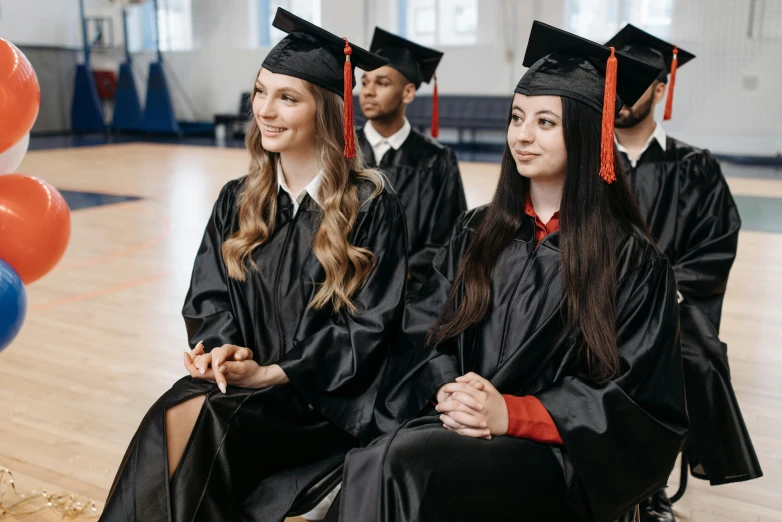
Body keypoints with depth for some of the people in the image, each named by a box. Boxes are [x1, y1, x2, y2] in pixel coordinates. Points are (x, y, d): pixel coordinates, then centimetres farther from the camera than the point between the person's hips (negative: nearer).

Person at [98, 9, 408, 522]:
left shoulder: (373, 208, -7)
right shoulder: (237, 201, 9)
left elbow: (368, 327, -9)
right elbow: (207, 299, 10)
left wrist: (269, 374, -17)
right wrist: (223, 349, -13)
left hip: (328, 399, -4)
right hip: (240, 380, 4)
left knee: (200, 422, -29)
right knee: (168, 418, -27)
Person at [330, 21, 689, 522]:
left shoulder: (632, 260, -1)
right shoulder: (476, 233, 13)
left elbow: (633, 396, -5)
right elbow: (425, 332, 9)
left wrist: (511, 413, -16)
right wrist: (447, 391, -13)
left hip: (560, 454, -3)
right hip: (457, 425, 4)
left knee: (406, 462, -31)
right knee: (365, 469, -29)